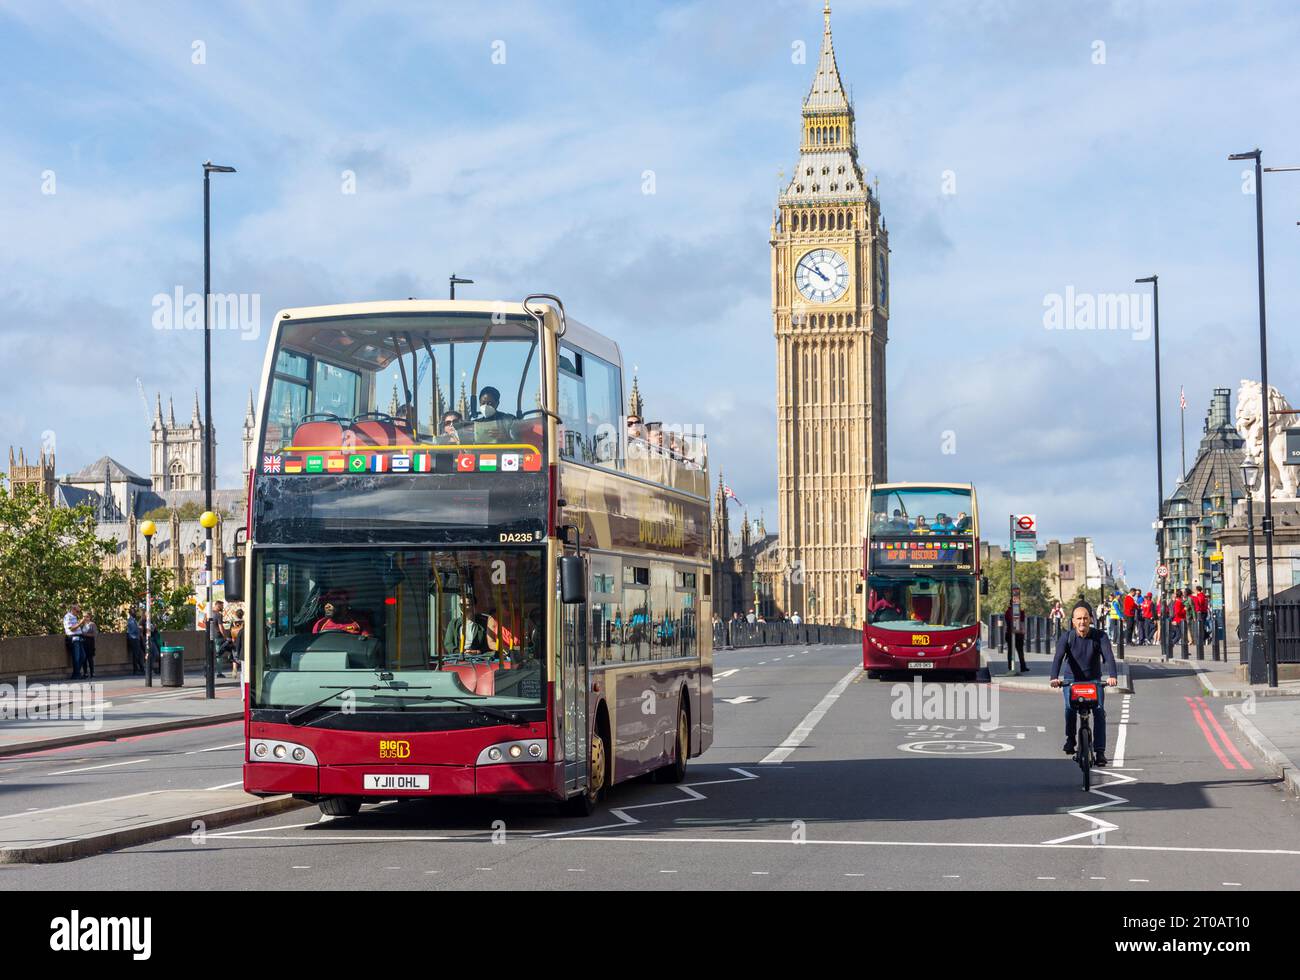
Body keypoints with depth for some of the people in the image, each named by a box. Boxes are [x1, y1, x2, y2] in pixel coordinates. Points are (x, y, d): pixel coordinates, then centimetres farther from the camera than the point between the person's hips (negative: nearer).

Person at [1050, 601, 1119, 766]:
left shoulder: (1100, 636, -12)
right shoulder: (1067, 637, -12)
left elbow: (1108, 656, -25)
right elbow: (1058, 657, -25)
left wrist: (1112, 676, -44)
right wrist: (1054, 677, -43)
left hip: (1094, 680, 0)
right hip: (1071, 680, 0)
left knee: (1099, 711, -16)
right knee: (1070, 707, -22)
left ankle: (1100, 751, -14)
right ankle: (1070, 739, 2)